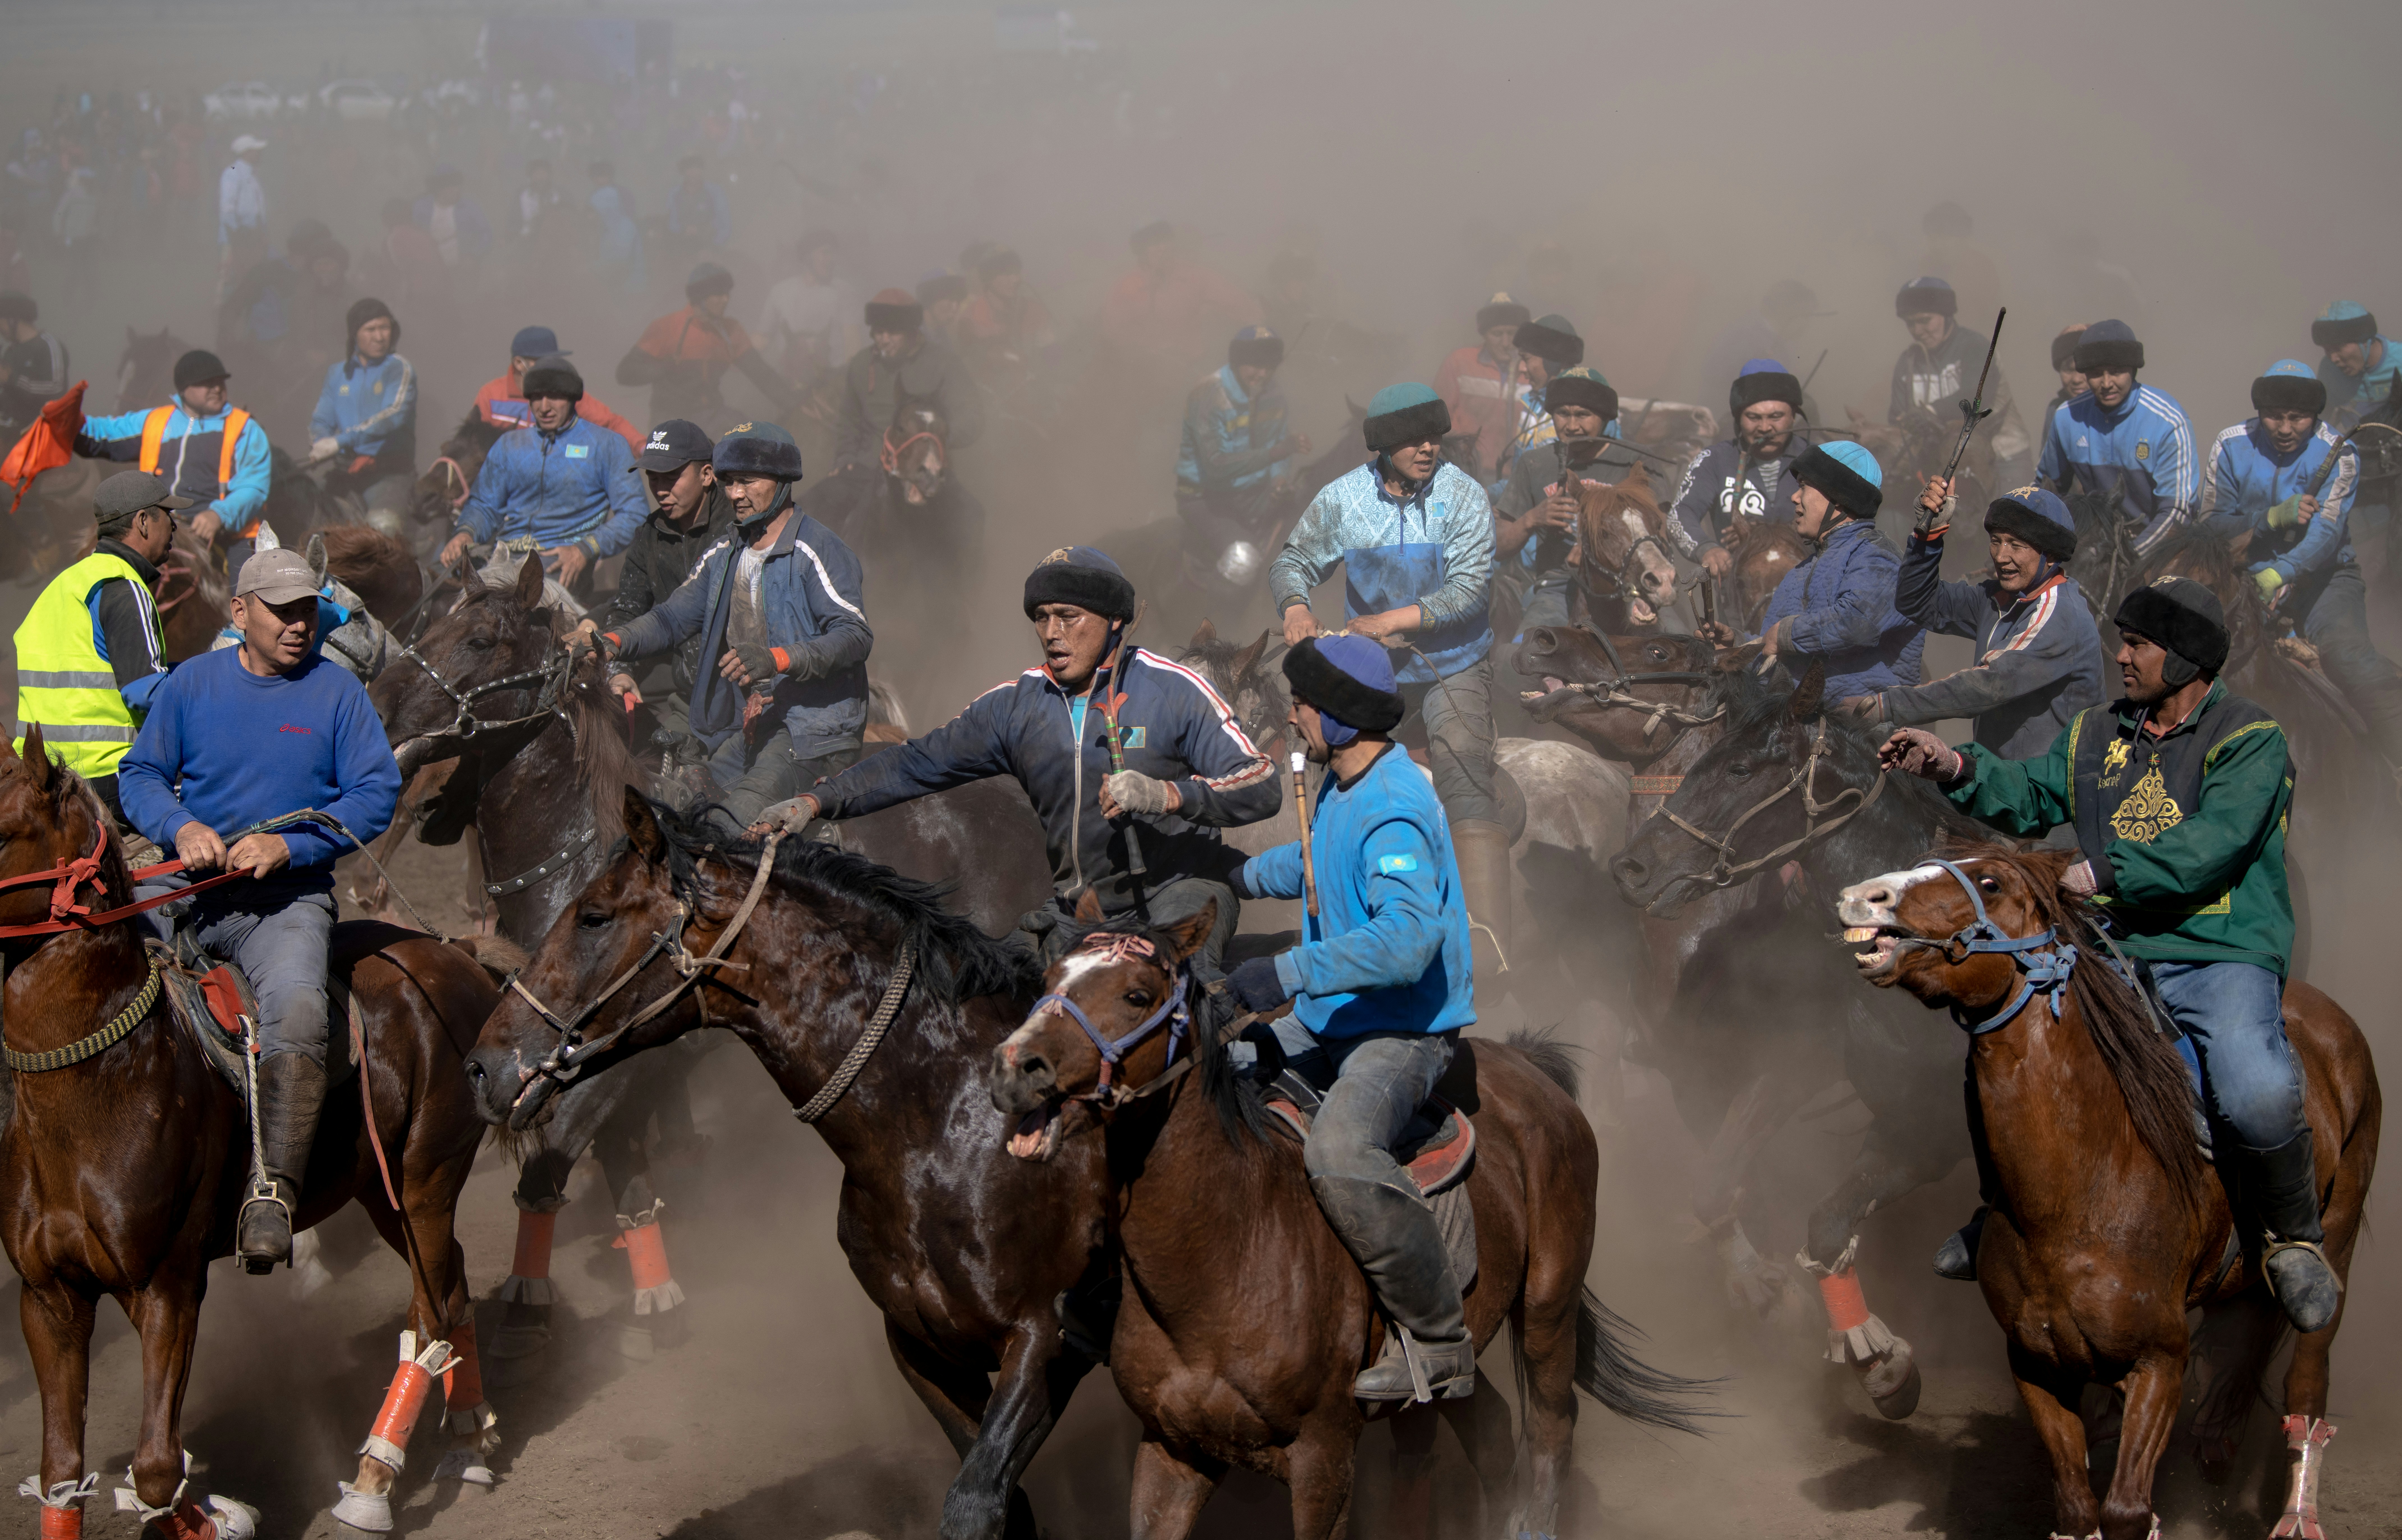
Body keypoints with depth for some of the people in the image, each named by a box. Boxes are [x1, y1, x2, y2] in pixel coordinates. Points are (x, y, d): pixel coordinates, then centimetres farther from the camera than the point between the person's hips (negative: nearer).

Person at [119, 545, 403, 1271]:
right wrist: (182, 827, -13)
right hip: (190, 887, 3)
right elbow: (140, 774, 9)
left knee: (298, 1011, -31)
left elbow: (377, 795, -1)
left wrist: (290, 844, -15)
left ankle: (273, 1191, -34)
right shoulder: (190, 684, 10)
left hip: (288, 898, -3)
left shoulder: (338, 692, 5)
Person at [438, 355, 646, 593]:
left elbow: (634, 515, 3)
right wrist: (466, 534, -1)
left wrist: (586, 550, -14)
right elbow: (484, 506, 25)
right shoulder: (509, 445, 25)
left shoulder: (606, 445, 11)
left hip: (559, 557, -4)